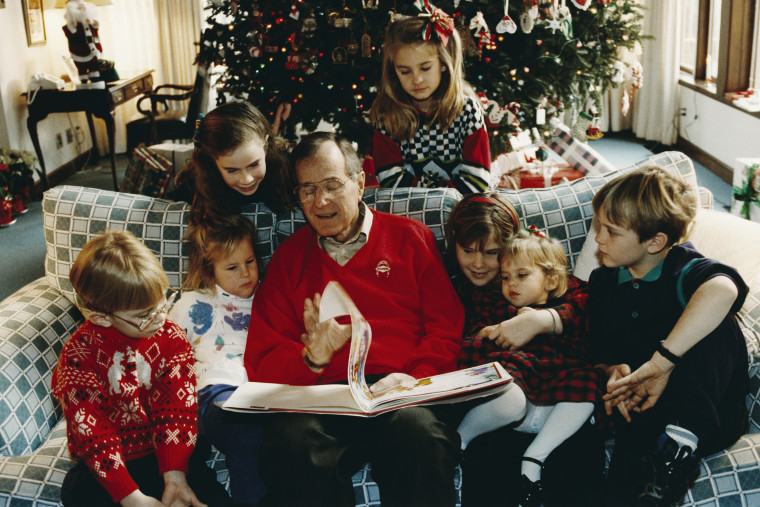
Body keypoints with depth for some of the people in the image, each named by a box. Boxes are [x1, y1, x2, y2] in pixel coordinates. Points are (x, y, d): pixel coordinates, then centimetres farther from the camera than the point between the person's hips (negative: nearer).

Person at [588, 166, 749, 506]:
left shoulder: (683, 269, -13)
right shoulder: (603, 281, 9)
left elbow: (722, 289, -40)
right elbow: (600, 354, 14)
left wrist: (662, 362, -43)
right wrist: (616, 371, -11)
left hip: (708, 412, 0)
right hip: (643, 410, 0)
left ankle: (681, 441, -32)